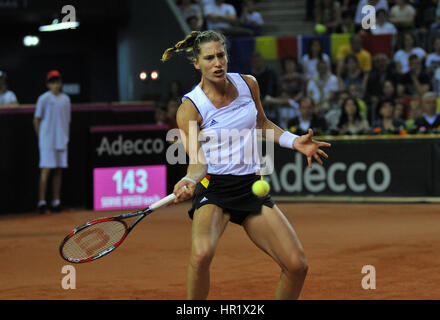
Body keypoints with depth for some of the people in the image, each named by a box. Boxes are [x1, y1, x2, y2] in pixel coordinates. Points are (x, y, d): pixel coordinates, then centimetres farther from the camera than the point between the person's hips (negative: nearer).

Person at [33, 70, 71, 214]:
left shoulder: (65, 99, 12)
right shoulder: (44, 98, -4)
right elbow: (36, 119, -1)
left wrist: (66, 136, 12)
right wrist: (40, 137, -3)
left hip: (61, 140, 5)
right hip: (47, 140, -5)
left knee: (58, 170, 6)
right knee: (46, 169, -9)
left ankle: (56, 201, 10)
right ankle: (41, 201, -9)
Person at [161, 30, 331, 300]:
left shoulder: (248, 84, 2)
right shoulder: (189, 109, -10)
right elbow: (197, 161, -13)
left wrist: (295, 141, 7)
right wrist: (189, 181, -34)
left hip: (251, 187, 4)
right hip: (214, 189, -4)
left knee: (297, 265, -7)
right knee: (201, 253, -34)